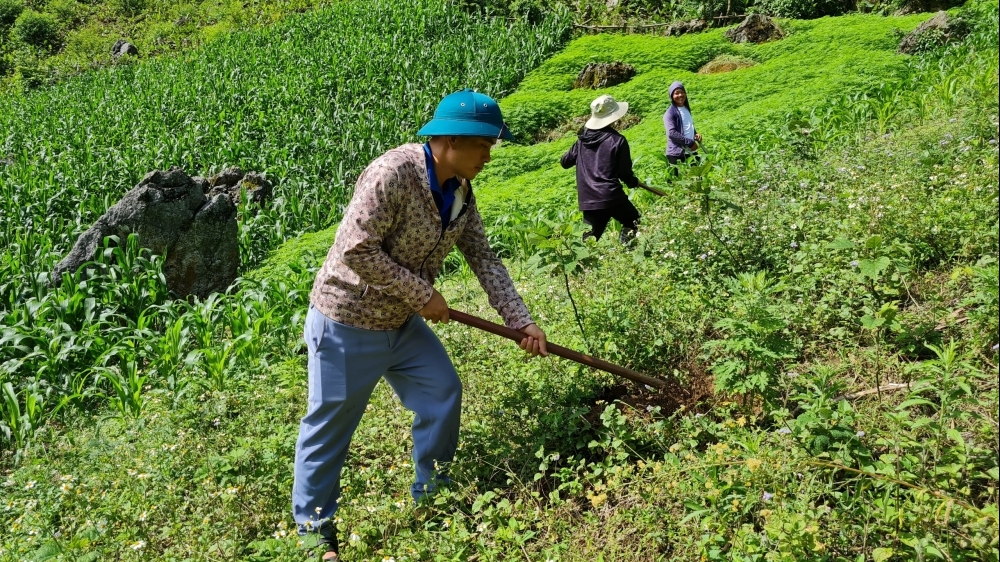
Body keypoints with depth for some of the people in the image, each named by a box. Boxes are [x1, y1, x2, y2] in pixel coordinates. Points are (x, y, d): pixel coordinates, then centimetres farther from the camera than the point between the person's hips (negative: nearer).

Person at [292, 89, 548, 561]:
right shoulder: (393, 173, -27)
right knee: (330, 425, 6)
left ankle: (431, 495, 31)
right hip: (348, 323, -8)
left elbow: (485, 260, 1)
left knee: (443, 392, 11)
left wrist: (522, 323, -4)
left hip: (403, 323, 8)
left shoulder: (460, 192, -1)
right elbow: (355, 251, -29)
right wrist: (423, 294, -22)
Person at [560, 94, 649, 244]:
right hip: (612, 197, -4)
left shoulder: (582, 139, 8)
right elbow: (624, 172, -4)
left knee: (590, 238, 17)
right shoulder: (617, 140, -7)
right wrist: (634, 182, 18)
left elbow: (565, 162, 19)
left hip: (588, 200, 5)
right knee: (632, 222, 18)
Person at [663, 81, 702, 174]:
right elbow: (672, 133, -22)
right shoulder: (670, 113, -12)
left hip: (691, 151, 8)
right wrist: (690, 142, -21)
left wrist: (696, 134, 5)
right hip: (677, 154, -8)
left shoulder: (686, 108, 14)